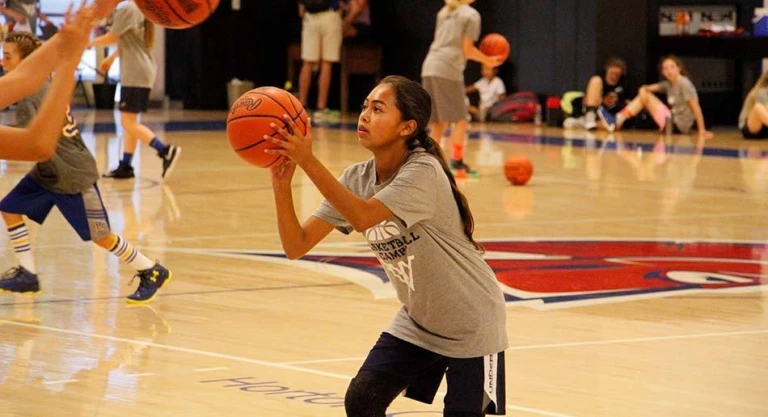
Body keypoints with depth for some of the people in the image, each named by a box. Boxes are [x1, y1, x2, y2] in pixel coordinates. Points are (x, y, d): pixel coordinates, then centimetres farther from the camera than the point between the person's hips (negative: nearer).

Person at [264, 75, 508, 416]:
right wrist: (282, 184, -28)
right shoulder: (357, 179, -7)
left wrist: (308, 161, -44)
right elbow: (296, 246, -13)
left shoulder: (423, 172, -27)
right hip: (416, 321, 6)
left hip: (470, 325, -6)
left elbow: (364, 217, -43)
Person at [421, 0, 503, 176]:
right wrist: (488, 61, 7)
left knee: (440, 120, 11)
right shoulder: (471, 14, -2)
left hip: (429, 68, 7)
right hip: (449, 69, -7)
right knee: (460, 117, 2)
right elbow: (467, 49, -6)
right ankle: (457, 160, -3)